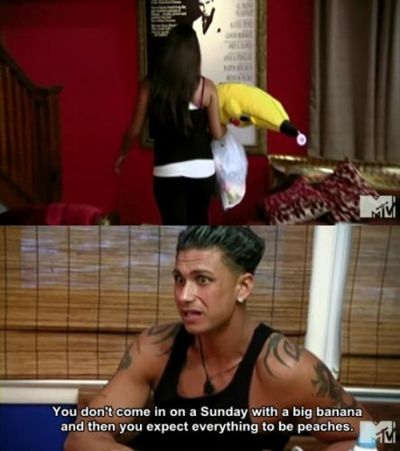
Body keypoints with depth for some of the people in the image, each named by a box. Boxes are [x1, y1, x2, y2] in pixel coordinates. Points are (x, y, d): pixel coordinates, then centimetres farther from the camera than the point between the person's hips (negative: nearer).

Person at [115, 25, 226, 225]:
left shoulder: (150, 85, -5)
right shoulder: (206, 87, -4)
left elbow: (135, 128, 2)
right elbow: (217, 133, 1)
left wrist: (122, 154, 20)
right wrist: (226, 127, 25)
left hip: (168, 172, -1)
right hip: (202, 170, 2)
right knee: (198, 223, 22)